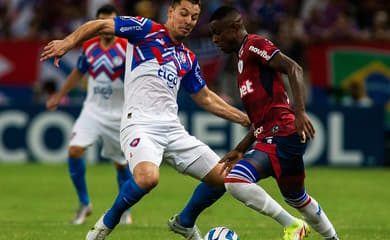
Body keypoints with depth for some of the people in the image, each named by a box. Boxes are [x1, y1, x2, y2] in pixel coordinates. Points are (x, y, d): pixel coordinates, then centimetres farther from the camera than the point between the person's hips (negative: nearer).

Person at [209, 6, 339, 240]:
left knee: (235, 180, -23)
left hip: (282, 132, -10)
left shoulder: (254, 45, -4)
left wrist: (300, 112, -29)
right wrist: (240, 150, 23)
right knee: (297, 198, 22)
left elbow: (293, 69, -19)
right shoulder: (243, 56, 25)